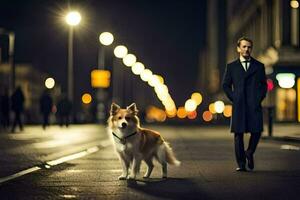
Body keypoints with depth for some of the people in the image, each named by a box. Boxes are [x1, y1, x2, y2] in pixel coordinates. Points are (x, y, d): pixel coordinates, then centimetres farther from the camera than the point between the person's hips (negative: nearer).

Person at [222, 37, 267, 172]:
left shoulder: (259, 66, 13)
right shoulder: (231, 67, 11)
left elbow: (264, 85, 15)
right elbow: (225, 85, 13)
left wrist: (260, 98, 1)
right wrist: (233, 97, 1)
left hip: (255, 105, 1)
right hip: (238, 105, 0)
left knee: (256, 132, -7)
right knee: (238, 134, -2)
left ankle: (249, 153, 21)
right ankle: (241, 164, 5)